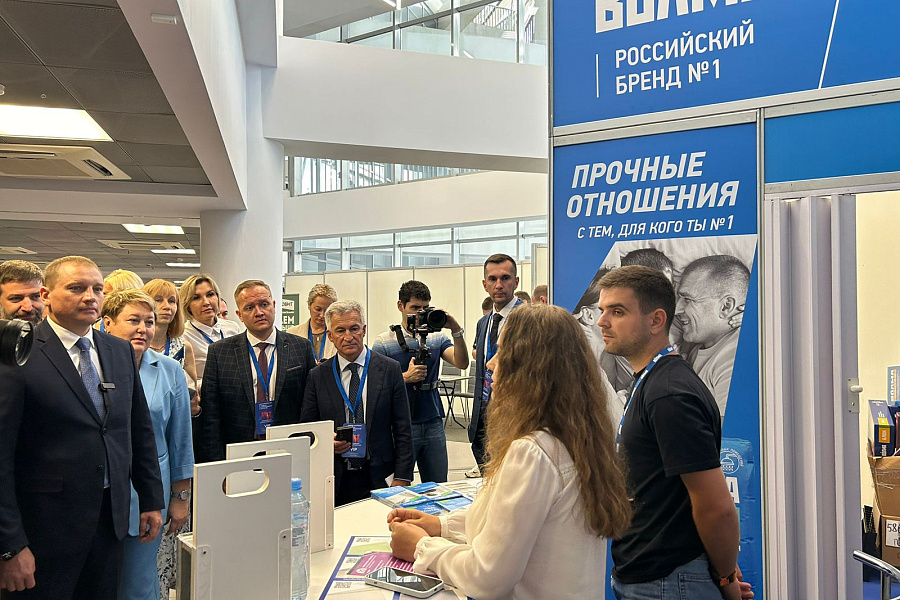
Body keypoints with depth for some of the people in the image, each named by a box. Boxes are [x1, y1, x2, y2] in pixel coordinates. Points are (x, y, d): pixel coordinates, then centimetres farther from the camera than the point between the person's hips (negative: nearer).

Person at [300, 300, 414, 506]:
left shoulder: (390, 369, 2)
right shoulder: (318, 376, 5)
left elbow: (403, 430, 1)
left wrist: (401, 479, -5)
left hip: (380, 479, 0)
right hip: (335, 481, 1)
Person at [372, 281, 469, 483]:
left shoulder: (436, 338, 8)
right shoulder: (384, 343, -3)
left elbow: (461, 363, -6)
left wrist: (457, 331, -19)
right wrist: (406, 377, -21)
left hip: (433, 424, 4)